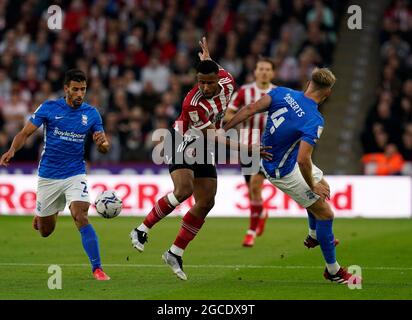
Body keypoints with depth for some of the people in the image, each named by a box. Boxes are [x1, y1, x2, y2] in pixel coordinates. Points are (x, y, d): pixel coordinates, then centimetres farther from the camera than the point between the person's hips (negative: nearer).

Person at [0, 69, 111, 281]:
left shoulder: (91, 113, -1)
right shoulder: (49, 107, -7)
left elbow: (104, 147, 1)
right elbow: (26, 132, -7)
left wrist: (102, 143, -24)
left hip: (75, 174, 0)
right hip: (48, 175, 0)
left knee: (81, 217, -24)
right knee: (45, 231, 11)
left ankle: (97, 269, -22)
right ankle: (40, 216, 50)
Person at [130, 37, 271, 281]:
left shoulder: (227, 82, -13)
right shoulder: (192, 103, -31)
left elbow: (217, 69, 13)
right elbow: (214, 136, -28)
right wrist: (247, 148, -32)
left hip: (204, 151, 7)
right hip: (182, 144, -7)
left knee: (206, 203, 1)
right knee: (183, 190, -29)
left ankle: (175, 254, 10)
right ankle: (142, 231, -13)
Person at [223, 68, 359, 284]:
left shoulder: (282, 93, -13)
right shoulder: (315, 120, -29)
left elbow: (250, 109, -16)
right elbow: (303, 160, -34)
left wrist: (223, 130, -9)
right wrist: (312, 186, -17)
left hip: (268, 158, 8)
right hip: (283, 171, -8)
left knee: (323, 188, 28)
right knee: (325, 213, 3)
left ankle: (314, 236, 50)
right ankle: (333, 270, 16)